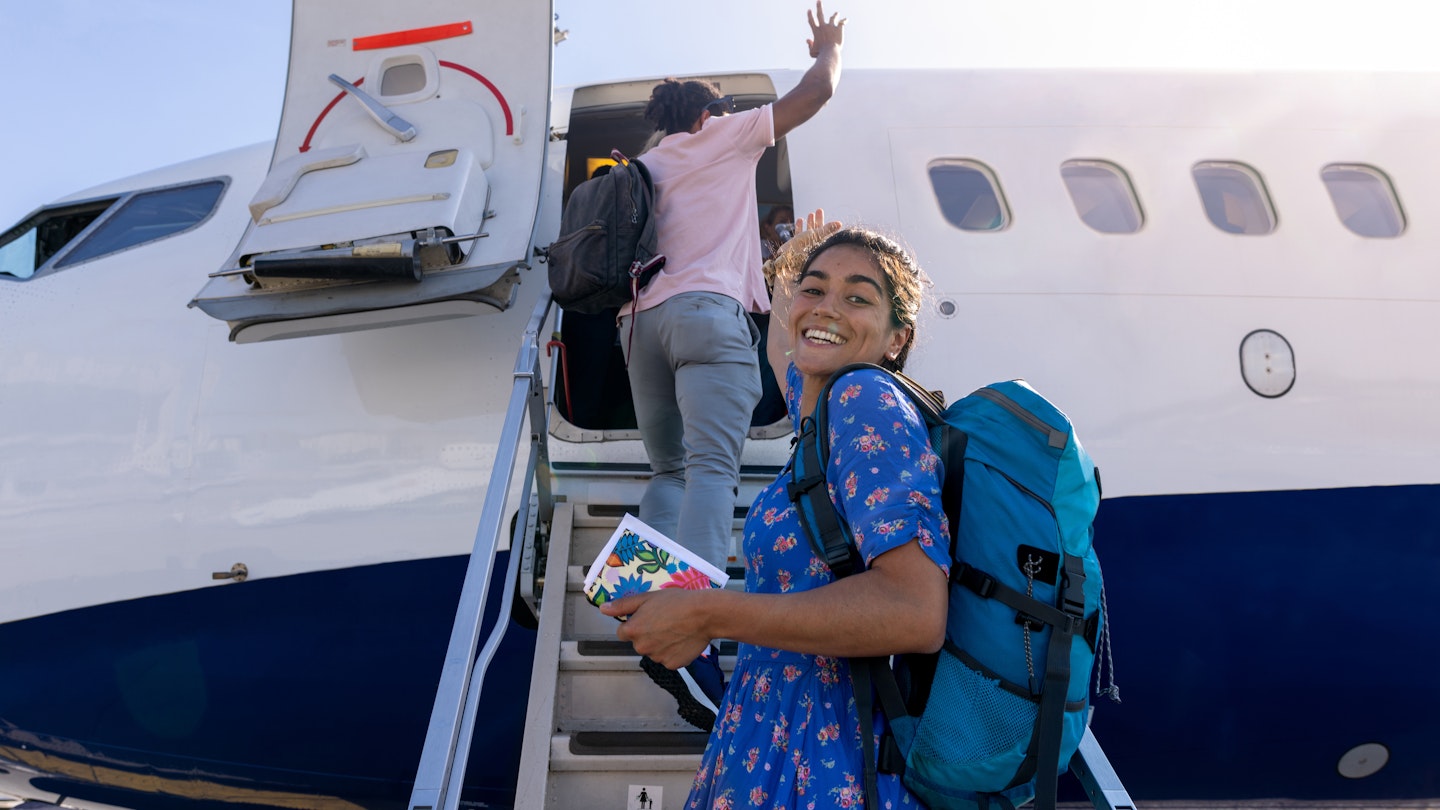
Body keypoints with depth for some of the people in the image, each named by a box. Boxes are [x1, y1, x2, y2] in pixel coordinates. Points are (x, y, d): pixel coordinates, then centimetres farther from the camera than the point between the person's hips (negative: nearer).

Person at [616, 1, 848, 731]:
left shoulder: (641, 169, 29)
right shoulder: (723, 137, 16)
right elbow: (813, 95, 19)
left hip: (641, 320, 6)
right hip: (707, 311, -6)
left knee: (670, 471, 14)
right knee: (711, 471, -19)